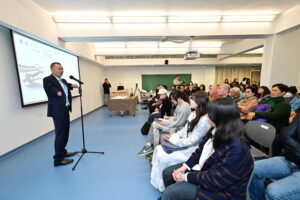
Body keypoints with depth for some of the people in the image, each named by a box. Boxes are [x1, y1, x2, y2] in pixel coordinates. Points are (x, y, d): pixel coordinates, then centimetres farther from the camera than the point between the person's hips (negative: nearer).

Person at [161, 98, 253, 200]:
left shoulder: (237, 149, -33)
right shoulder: (216, 131, -6)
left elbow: (212, 181, -28)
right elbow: (199, 151, 4)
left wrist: (186, 176, -17)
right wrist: (185, 166, -5)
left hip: (220, 190, -7)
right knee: (167, 172, 7)